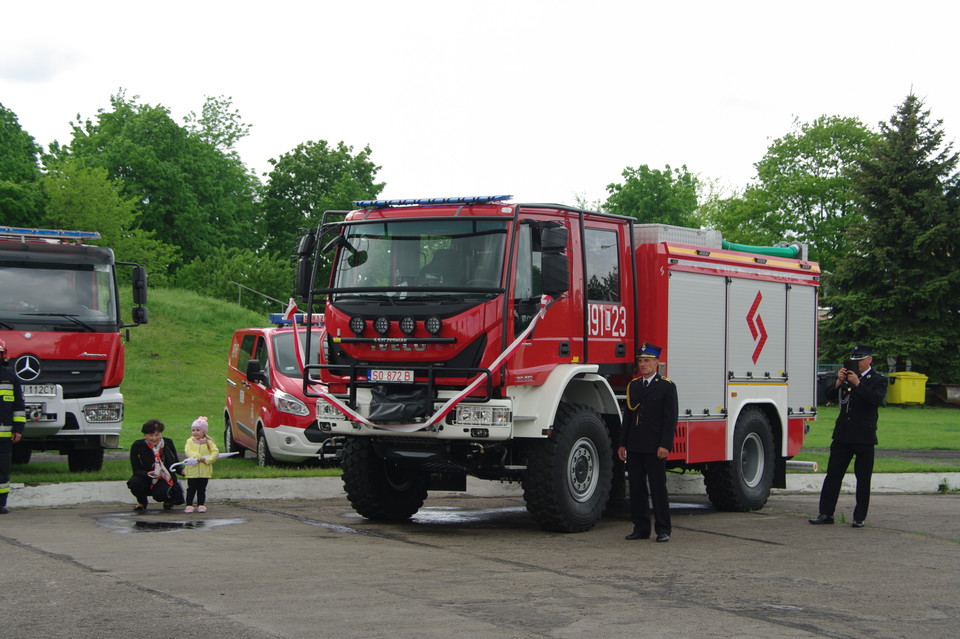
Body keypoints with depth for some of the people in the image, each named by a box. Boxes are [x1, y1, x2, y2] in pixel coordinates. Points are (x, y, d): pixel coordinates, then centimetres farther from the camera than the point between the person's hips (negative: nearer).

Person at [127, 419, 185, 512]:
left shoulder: (168, 443, -3)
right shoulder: (137, 446, -9)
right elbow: (136, 470, -11)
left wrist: (183, 470, -19)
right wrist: (148, 474, -33)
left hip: (165, 481, -1)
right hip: (146, 480, 1)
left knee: (160, 494, -32)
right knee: (135, 483, -31)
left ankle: (168, 501, 9)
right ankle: (142, 502, 5)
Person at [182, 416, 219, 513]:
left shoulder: (208, 442, 3)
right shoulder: (190, 441, 2)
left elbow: (215, 452, -4)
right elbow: (187, 451, -12)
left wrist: (207, 460, -17)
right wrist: (199, 456, -22)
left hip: (204, 471, 1)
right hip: (192, 470, -1)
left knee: (202, 489, 8)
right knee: (191, 489, 1)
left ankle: (201, 505, 15)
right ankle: (189, 505, 7)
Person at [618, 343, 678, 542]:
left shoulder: (667, 387, -2)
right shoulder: (633, 385, 15)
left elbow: (670, 418, -7)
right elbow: (628, 416, 15)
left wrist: (665, 445, -15)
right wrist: (622, 444, 9)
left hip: (655, 448, -5)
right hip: (634, 447, 5)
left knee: (658, 488, -1)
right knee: (636, 488, 6)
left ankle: (663, 529, 4)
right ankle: (641, 528, 13)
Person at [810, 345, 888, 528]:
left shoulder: (878, 380, 1)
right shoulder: (847, 377, 13)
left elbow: (877, 400, -17)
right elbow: (830, 397, 5)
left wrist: (858, 384, -22)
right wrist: (838, 382, -12)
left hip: (864, 437, -4)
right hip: (843, 435, 4)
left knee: (863, 479, 2)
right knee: (833, 474, 2)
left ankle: (860, 517, 8)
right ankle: (826, 513, 6)